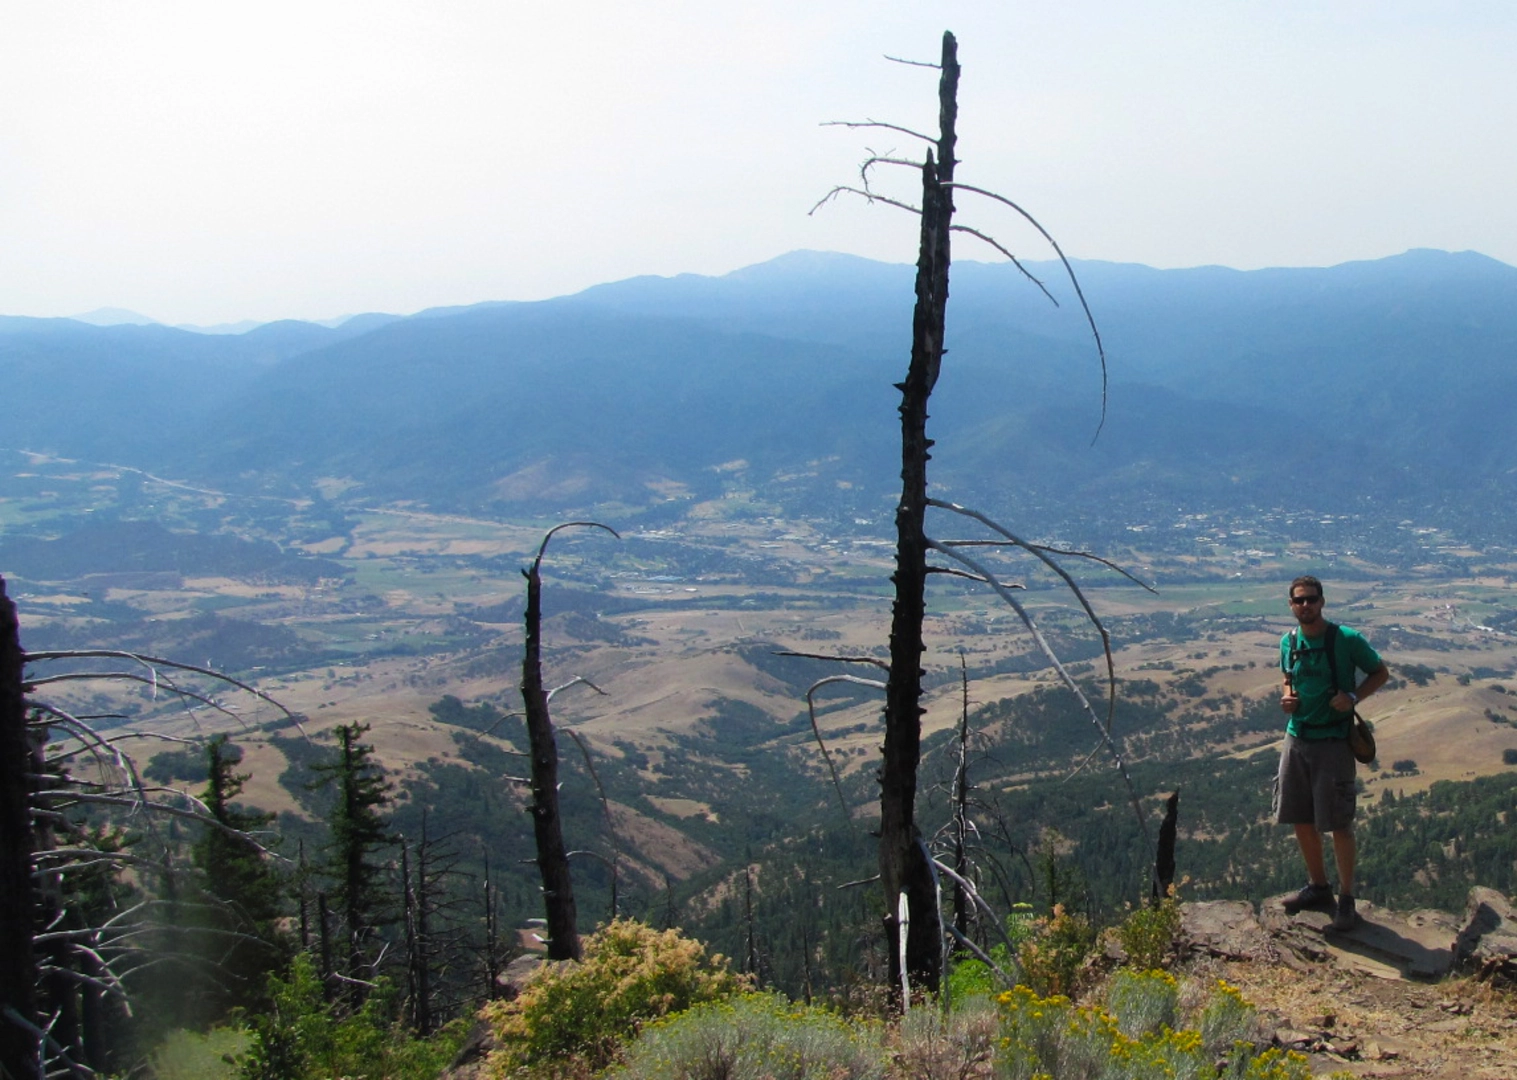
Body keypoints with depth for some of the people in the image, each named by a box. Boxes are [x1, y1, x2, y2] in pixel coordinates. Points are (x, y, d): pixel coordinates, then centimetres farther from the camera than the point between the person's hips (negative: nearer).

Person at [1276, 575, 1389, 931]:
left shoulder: (1347, 640, -11)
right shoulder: (1288, 642, 5)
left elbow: (1380, 672, -1)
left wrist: (1353, 697, -17)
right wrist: (1286, 695, -1)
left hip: (1333, 740, -6)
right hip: (1296, 738, 6)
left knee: (1338, 823, -3)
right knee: (1300, 819, 12)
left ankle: (1346, 899, 9)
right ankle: (1318, 887, 29)